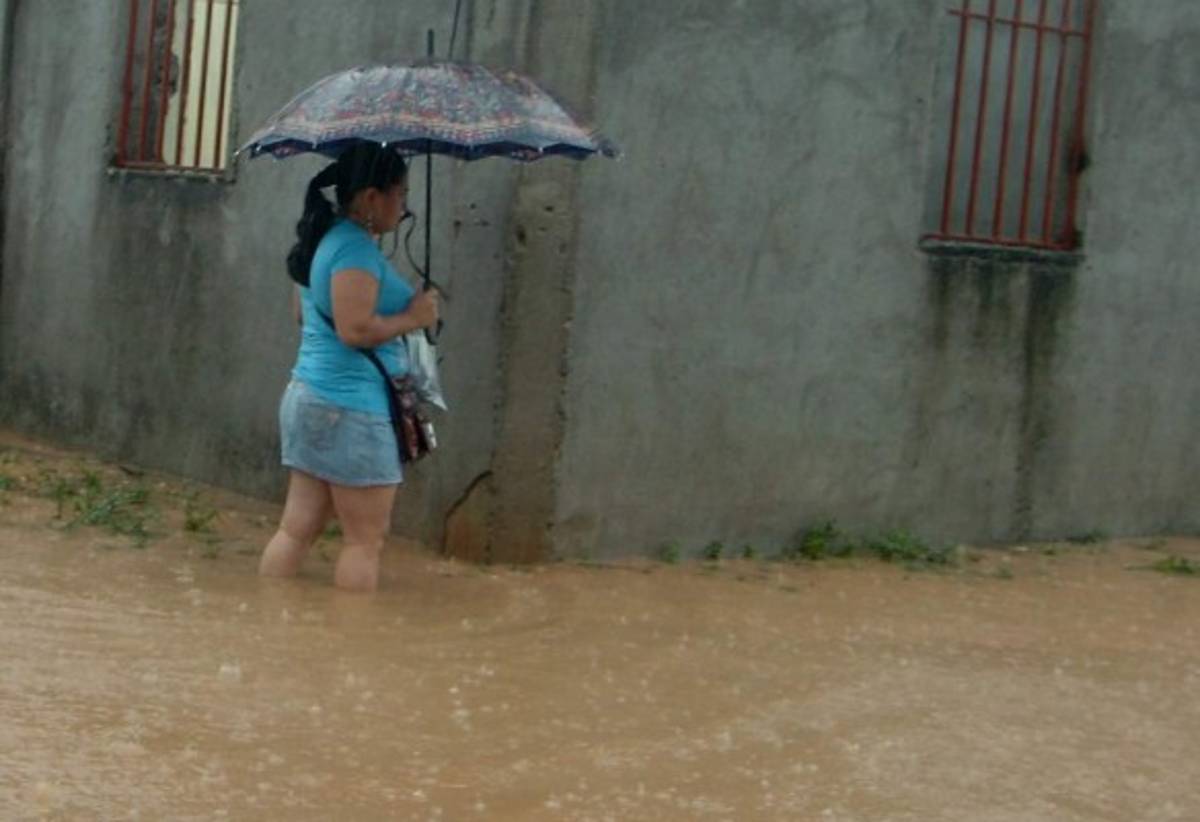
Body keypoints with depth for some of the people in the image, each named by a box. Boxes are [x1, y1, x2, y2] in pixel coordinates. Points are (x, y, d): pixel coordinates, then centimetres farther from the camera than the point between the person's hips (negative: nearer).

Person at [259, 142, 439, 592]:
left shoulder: (323, 238, 14)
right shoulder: (357, 247, -17)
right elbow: (355, 328, -25)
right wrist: (412, 317, -10)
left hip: (308, 397, 10)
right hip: (350, 408, -10)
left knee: (297, 528, 11)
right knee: (365, 538, -1)